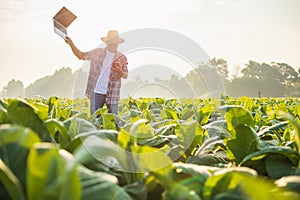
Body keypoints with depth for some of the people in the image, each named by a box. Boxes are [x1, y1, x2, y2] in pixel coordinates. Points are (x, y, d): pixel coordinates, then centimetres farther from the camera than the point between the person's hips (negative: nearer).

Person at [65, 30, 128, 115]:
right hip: (96, 92, 1)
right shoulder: (97, 52, 4)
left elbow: (125, 76, 5)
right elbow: (81, 55, 12)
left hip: (112, 94, -1)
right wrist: (71, 44, 0)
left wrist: (120, 72, -18)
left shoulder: (122, 58, 3)